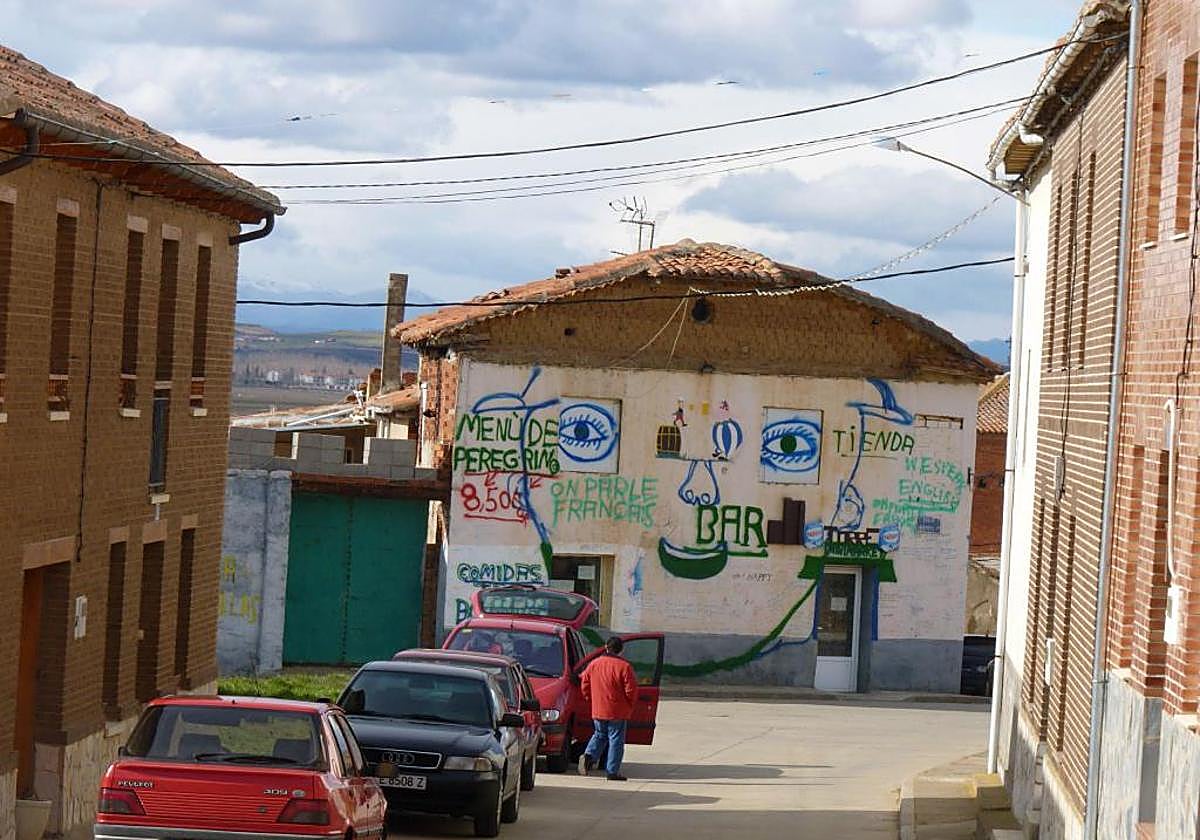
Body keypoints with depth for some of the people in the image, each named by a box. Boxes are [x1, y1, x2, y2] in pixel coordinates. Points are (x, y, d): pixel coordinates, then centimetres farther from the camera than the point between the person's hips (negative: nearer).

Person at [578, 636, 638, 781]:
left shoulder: (593, 664, 3)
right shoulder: (624, 666, -12)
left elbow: (585, 686, 8)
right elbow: (631, 689, -11)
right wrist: (629, 705, 6)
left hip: (598, 711, 4)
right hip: (617, 712, -4)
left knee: (599, 735, 22)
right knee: (616, 740, 3)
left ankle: (589, 756, -3)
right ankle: (613, 772, 2)